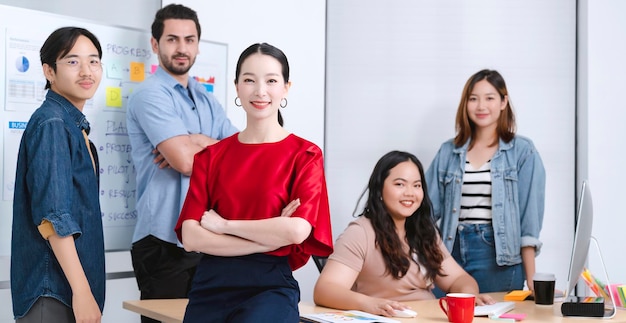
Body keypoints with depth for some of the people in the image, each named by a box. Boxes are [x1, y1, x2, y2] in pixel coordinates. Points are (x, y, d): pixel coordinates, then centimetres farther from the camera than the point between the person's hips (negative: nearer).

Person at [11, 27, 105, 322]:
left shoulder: (74, 124, 13)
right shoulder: (51, 124, -14)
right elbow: (53, 217, -22)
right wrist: (82, 290, -23)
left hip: (67, 284, 9)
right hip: (52, 287, -9)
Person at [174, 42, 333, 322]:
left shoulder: (304, 155, 1)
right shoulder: (210, 157, 9)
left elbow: (298, 230, -15)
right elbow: (191, 237, -3)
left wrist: (224, 225, -6)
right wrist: (270, 237, -11)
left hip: (270, 286, -3)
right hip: (210, 284, 3)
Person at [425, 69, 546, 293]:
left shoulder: (522, 152, 0)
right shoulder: (448, 152, 10)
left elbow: (529, 217, -3)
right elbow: (429, 207, 8)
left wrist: (531, 280, -7)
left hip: (499, 258, -3)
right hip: (452, 252, 3)